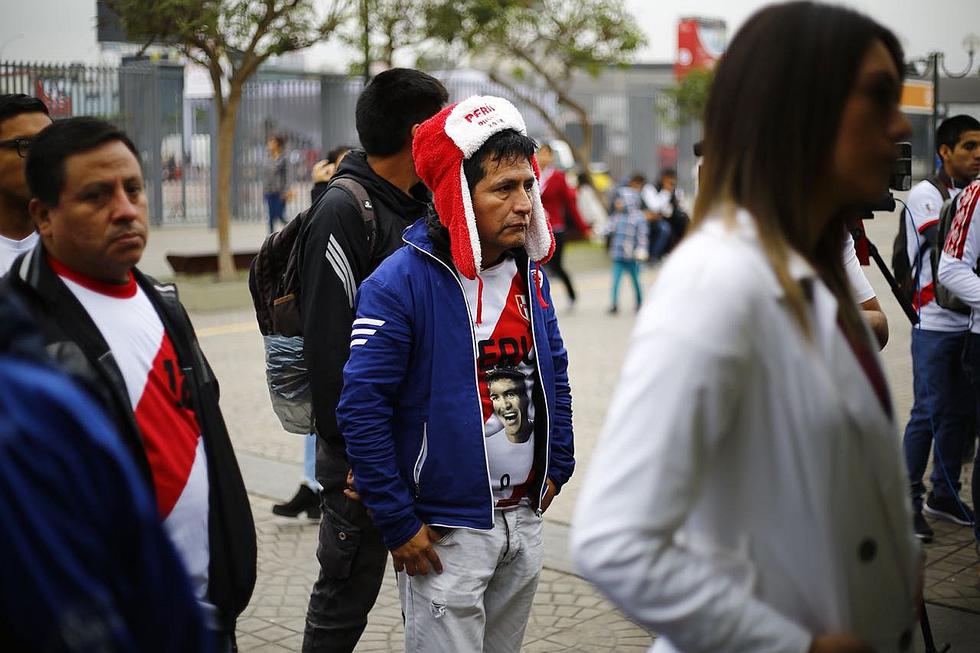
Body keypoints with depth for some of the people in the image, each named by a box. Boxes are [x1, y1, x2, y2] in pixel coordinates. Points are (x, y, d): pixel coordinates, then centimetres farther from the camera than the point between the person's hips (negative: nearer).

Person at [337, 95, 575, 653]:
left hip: (525, 520, 7)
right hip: (446, 533, -6)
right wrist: (399, 523, -15)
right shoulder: (401, 282, -17)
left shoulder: (530, 272, 4)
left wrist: (557, 467, 13)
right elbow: (361, 408, -18)